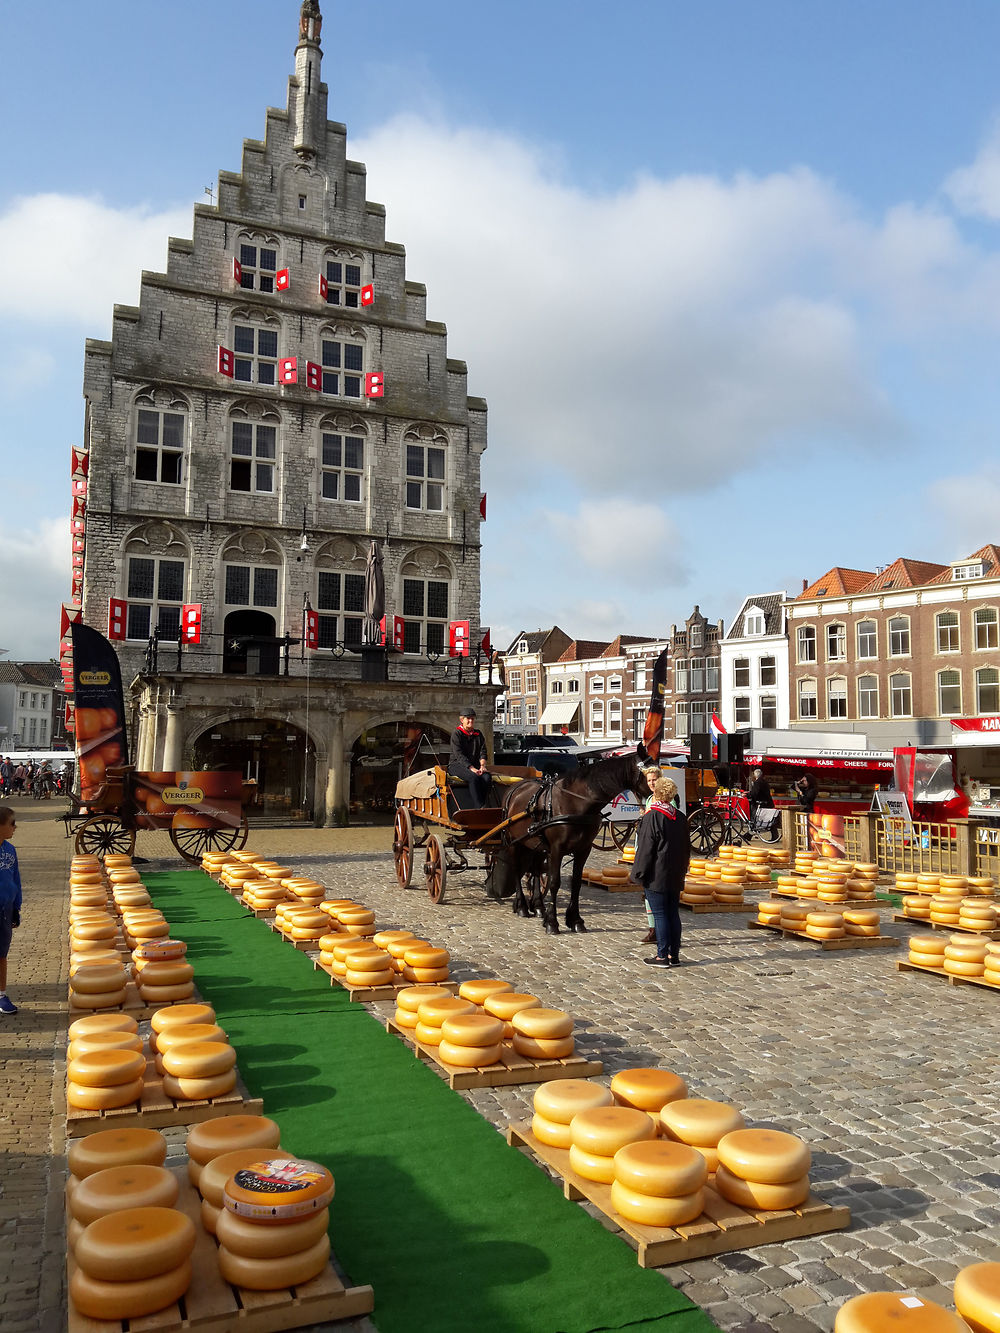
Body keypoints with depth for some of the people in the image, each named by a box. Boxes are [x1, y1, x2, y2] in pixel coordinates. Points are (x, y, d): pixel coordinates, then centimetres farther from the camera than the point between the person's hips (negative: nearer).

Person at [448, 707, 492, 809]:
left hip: (474, 765, 5)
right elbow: (459, 755, -12)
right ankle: (479, 808, -36)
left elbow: (483, 752, 8)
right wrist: (472, 769, -23)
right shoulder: (456, 734, -2)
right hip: (457, 765, -5)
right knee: (473, 777, -34)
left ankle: (479, 806, -28)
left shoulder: (478, 734, 16)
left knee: (487, 777, -27)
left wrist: (482, 765, -14)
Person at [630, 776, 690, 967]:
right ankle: (674, 955, 16)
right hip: (675, 878, 7)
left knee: (660, 915, -2)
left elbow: (645, 849, -14)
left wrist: (639, 873, -7)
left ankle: (662, 956, 2)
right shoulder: (681, 817, 7)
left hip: (656, 877, -7)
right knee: (673, 914, 11)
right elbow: (686, 848, 14)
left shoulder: (652, 817, -15)